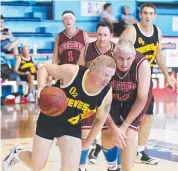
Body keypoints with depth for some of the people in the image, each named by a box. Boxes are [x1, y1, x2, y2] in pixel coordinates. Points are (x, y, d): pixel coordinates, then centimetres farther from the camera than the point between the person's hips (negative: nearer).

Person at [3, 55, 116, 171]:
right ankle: (17, 154, 43)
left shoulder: (106, 93, -19)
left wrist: (87, 143, 6)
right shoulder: (72, 72, -29)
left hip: (72, 127, 3)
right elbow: (44, 68, -13)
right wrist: (41, 86, -32)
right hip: (49, 119, -2)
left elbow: (100, 120, -1)